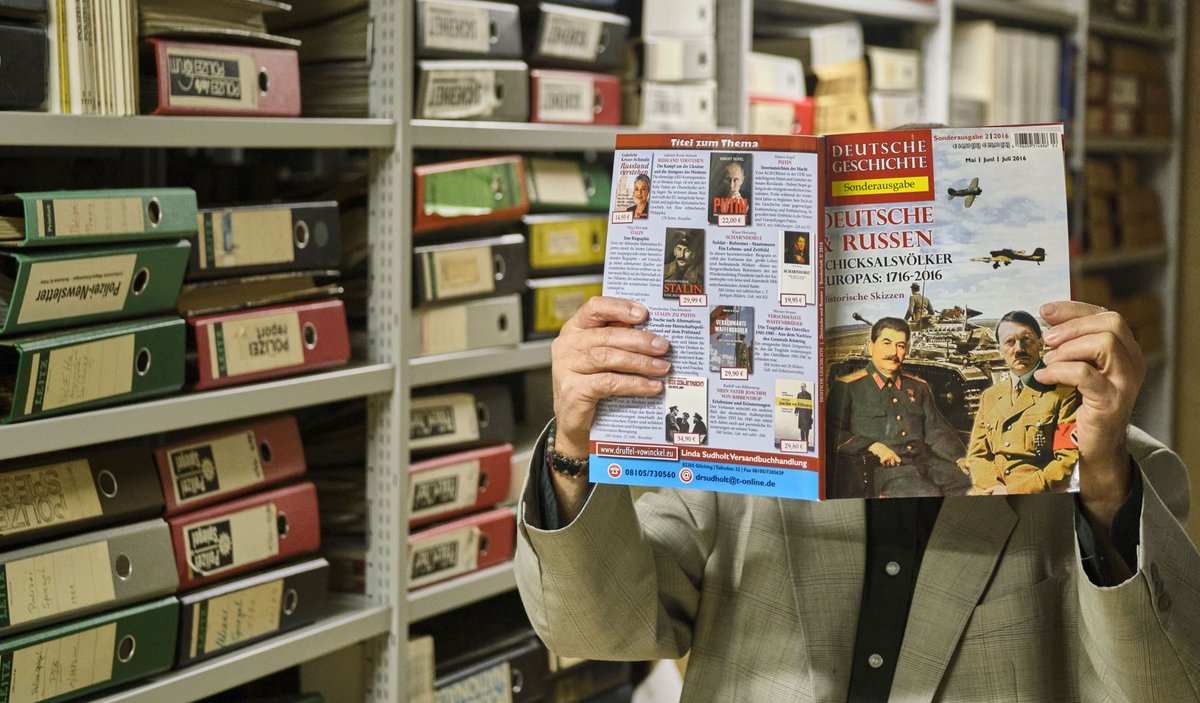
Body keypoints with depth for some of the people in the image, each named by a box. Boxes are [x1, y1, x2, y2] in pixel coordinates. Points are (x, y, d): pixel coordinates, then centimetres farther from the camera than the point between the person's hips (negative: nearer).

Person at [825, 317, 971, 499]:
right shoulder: (847, 387, 8)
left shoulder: (918, 387, 26)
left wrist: (960, 458, 2)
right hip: (880, 468, -6)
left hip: (923, 461, 6)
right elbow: (833, 434, 0)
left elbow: (936, 431, 21)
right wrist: (873, 447, -15)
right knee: (927, 494, -35)